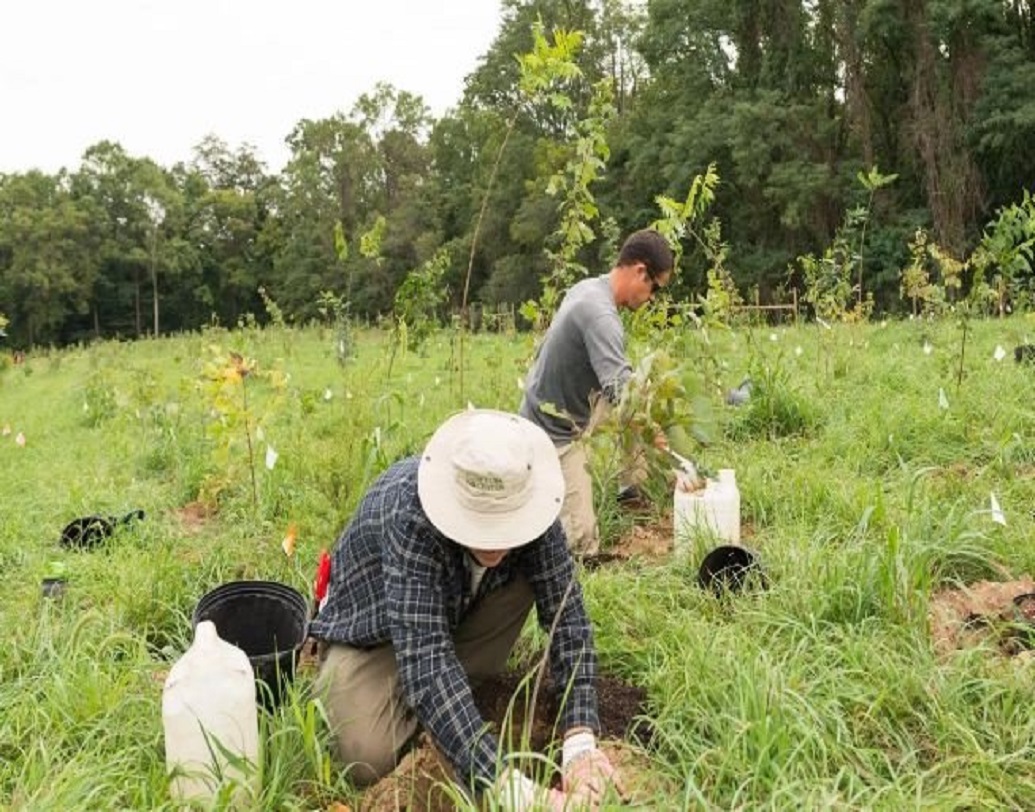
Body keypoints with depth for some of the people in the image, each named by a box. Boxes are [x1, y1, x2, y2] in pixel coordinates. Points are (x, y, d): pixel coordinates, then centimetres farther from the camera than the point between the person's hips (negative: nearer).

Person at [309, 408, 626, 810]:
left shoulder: (525, 504, -27)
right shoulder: (410, 514, -40)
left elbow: (565, 613, -23)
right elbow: (423, 654, -46)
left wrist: (580, 739, -36)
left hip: (458, 611, 4)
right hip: (372, 629, -4)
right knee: (370, 759, -27)